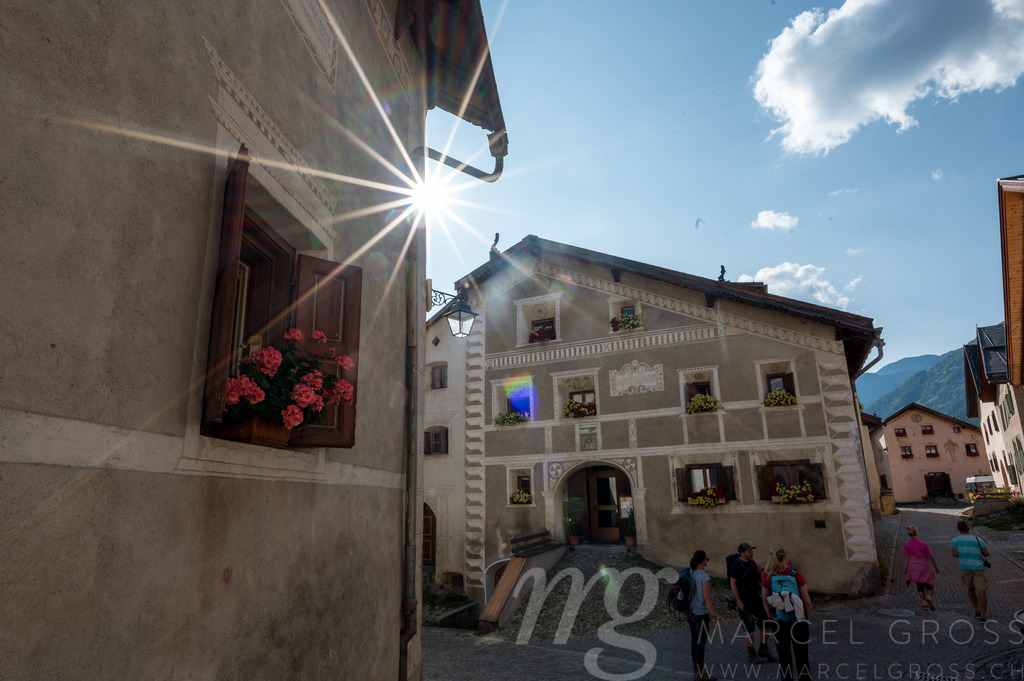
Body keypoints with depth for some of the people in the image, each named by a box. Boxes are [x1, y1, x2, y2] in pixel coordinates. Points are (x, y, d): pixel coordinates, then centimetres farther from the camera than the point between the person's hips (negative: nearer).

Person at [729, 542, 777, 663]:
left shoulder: (752, 562, 8)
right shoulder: (737, 564, -15)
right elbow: (732, 583, -17)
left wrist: (759, 570, 2)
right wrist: (738, 601, -19)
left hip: (756, 597, 8)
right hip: (744, 599, -8)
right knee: (749, 627, 0)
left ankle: (763, 651, 23)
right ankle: (751, 654, 14)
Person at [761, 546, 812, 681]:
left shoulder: (767, 576, -6)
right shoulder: (796, 575, -10)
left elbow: (765, 600, 3)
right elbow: (807, 601, -4)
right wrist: (807, 618, 11)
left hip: (779, 622, 1)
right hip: (798, 622, -1)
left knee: (784, 657, 14)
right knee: (801, 657, 12)